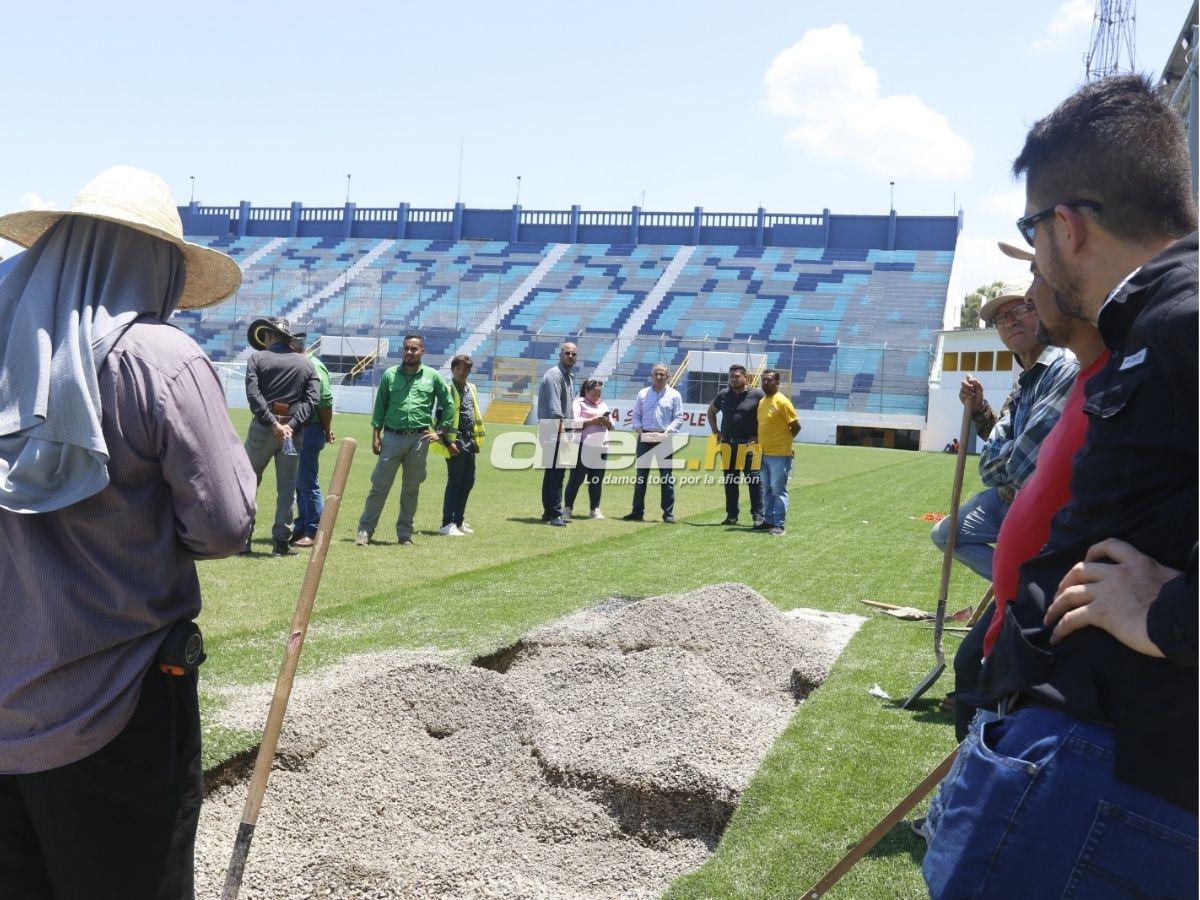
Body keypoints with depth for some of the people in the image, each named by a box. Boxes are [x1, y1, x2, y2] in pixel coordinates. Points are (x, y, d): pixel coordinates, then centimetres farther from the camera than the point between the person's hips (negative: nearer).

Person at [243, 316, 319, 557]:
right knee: (287, 487, 7)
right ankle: (281, 541, 7)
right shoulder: (306, 363, 9)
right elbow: (312, 399, -3)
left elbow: (253, 395, -12)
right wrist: (291, 425, -11)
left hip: (262, 428, -2)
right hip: (292, 430, 2)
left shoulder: (257, 358, 2)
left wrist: (273, 424, -16)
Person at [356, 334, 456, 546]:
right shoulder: (390, 375, 6)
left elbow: (448, 405, 12)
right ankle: (365, 531, 3)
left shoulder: (433, 377, 5)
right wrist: (376, 435, 2)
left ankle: (405, 534, 16)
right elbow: (380, 406, 8)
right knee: (379, 486, -1)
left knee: (411, 489, 8)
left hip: (419, 439, 1)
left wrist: (441, 432, 6)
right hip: (392, 437, 0)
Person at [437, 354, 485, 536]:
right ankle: (447, 524, -3)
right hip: (455, 443, -8)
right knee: (454, 482, -6)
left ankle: (458, 521, 21)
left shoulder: (471, 388, 16)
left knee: (468, 482, 11)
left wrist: (477, 439, 19)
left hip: (469, 443, 8)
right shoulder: (448, 390, -8)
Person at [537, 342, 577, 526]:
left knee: (553, 472, 13)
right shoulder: (554, 374, -11)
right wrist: (561, 428, -23)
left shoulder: (570, 377, 19)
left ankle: (549, 511, 19)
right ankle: (554, 513, -13)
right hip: (552, 429, -10)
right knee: (555, 471, -12)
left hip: (561, 429, 10)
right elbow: (554, 406, -19)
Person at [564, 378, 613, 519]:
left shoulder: (603, 405, 22)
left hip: (601, 447, 5)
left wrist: (606, 422, -2)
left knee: (597, 480, 7)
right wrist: (594, 420, -14)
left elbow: (611, 427, 21)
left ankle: (595, 510, 13)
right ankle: (567, 509, 1)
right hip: (584, 446, -5)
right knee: (576, 478, -4)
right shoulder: (579, 403, 5)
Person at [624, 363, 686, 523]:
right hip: (645, 438, 3)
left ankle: (668, 513, 2)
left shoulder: (674, 395, 4)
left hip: (664, 439, -3)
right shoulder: (642, 393, 11)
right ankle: (637, 511, 12)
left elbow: (679, 417, 0)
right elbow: (636, 415, 11)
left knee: (666, 477, -2)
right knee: (641, 475, 6)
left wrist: (667, 432, -13)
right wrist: (639, 429, -6)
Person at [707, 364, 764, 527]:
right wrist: (715, 431, 14)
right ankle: (732, 515, 18)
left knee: (754, 480, -7)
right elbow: (711, 411, 24)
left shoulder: (757, 395, -6)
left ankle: (758, 516, -3)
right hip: (728, 444, 5)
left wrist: (760, 436, -7)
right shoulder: (723, 394, 8)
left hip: (749, 444, -5)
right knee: (729, 481, 9)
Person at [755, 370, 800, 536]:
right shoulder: (761, 402, 12)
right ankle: (768, 521, 21)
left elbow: (796, 426, -10)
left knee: (778, 490, -5)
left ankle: (780, 524, -2)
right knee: (767, 490, 13)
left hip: (779, 455, -8)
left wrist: (784, 441, 1)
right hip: (764, 454, 8)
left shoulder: (782, 401, -12)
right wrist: (761, 443, 11)